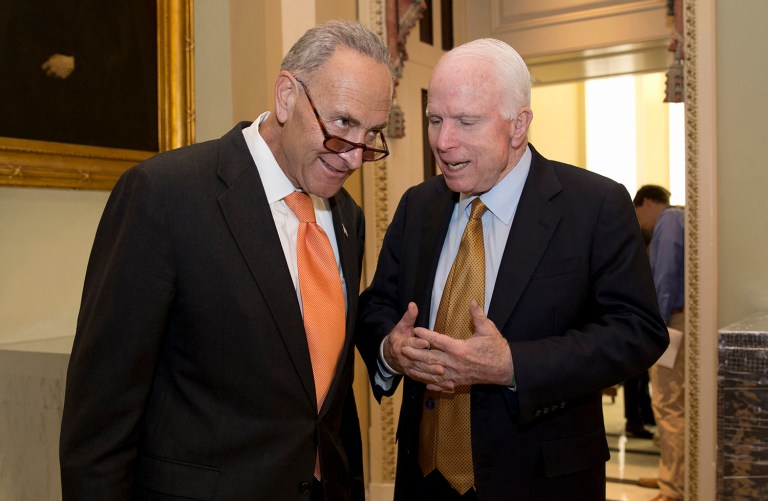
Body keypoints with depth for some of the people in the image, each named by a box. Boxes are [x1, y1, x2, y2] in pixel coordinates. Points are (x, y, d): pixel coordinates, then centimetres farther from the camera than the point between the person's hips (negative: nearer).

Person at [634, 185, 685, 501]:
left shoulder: (669, 221, -7)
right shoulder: (676, 220, 21)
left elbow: (666, 276, -18)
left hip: (673, 321, -10)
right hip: (675, 320, 10)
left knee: (669, 406, -8)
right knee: (672, 404, 16)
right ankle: (670, 475, 27)